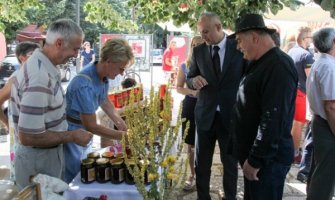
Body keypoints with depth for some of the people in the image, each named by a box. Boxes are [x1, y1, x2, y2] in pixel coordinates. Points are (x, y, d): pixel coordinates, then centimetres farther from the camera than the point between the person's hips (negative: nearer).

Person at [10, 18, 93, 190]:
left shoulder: (41, 65, 2)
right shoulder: (39, 79, -29)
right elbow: (28, 136, -29)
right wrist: (72, 136, -19)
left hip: (47, 155, 9)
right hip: (38, 161, -9)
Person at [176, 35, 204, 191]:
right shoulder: (184, 66, 3)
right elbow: (179, 88, 4)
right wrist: (193, 92, -14)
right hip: (190, 105, 2)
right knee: (190, 144, 9)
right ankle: (193, 175, 24)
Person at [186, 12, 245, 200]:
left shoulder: (239, 46, -7)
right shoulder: (199, 50, 1)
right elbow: (189, 78, 8)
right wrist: (194, 80, -16)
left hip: (231, 114, -2)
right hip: (205, 114, 3)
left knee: (230, 162, 13)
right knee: (202, 163, 13)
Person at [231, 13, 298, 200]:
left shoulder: (278, 66, -21)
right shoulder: (260, 63, 12)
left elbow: (273, 119, -26)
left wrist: (255, 160, -23)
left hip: (267, 158, -9)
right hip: (254, 155, 9)